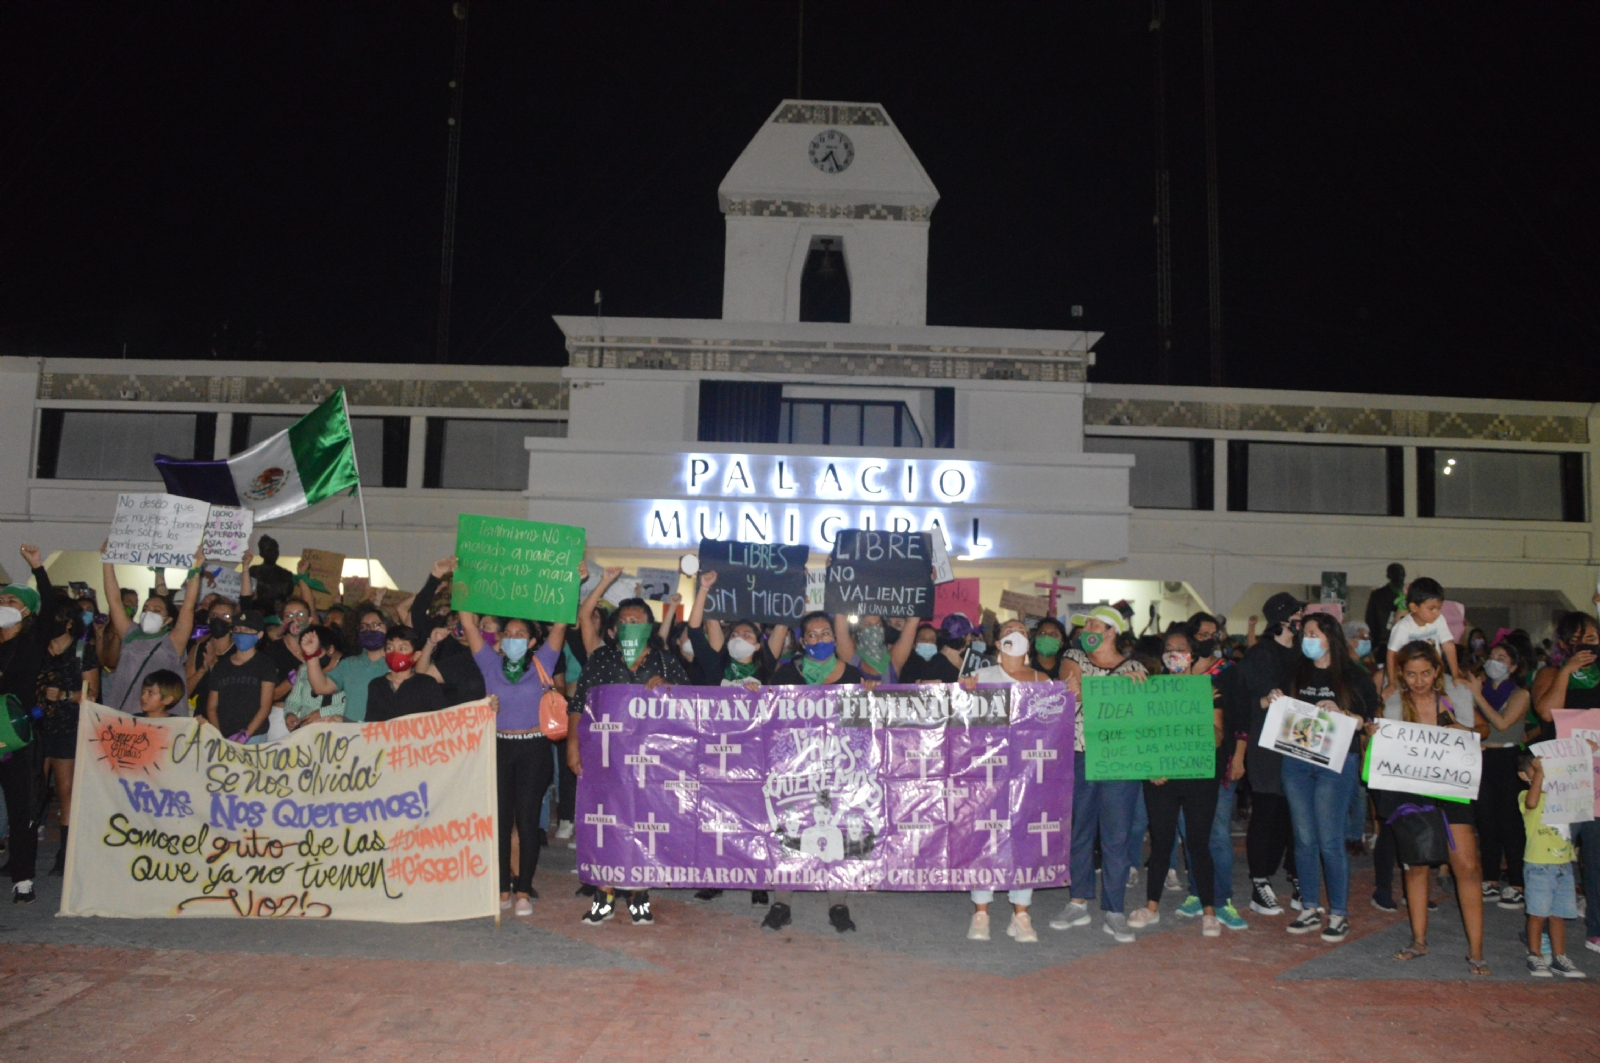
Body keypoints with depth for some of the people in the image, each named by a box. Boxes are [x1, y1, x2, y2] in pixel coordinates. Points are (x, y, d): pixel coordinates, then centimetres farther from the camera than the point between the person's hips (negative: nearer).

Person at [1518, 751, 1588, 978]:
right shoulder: (1527, 796, -9)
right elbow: (1532, 803, -31)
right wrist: (1539, 773, -27)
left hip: (1563, 864, 5)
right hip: (1539, 865, -5)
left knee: (1559, 915, 11)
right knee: (1539, 914, 0)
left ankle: (1559, 959, 19)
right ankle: (1534, 957, 11)